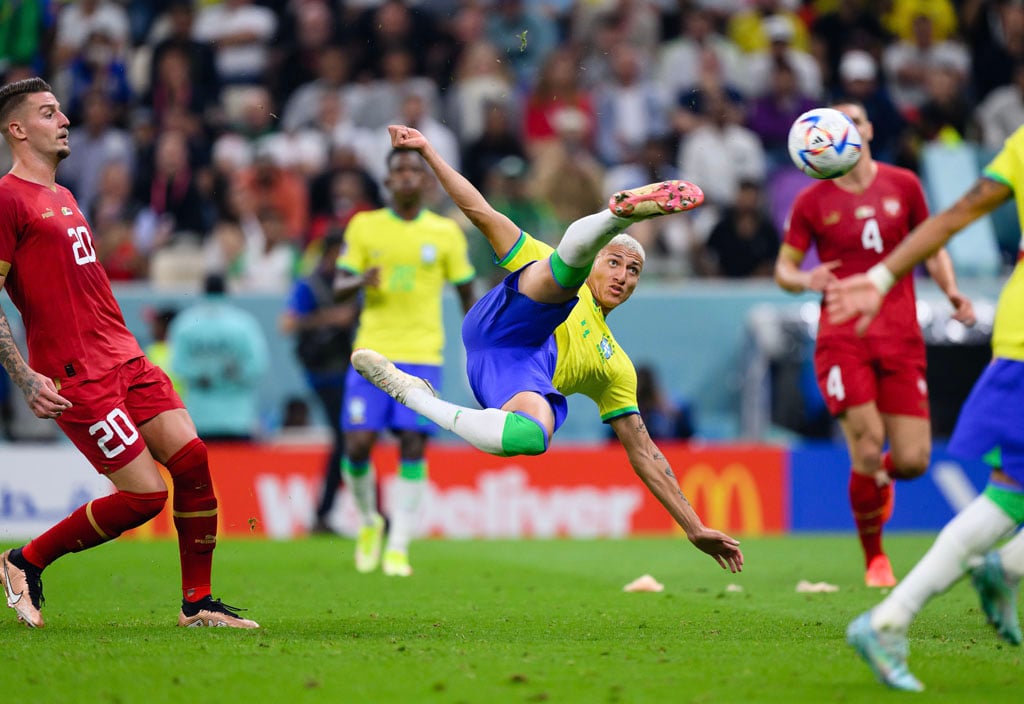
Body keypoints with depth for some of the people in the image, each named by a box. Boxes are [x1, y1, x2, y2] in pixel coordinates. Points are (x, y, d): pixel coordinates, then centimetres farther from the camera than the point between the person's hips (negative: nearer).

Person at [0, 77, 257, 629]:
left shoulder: (62, 197, 20)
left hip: (125, 360, 9)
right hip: (77, 376, -9)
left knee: (192, 459, -4)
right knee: (144, 495, -10)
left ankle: (197, 603, 6)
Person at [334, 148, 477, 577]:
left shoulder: (446, 232, 5)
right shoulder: (364, 227, 6)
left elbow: (467, 295, 11)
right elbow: (339, 288, 5)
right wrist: (361, 281, -18)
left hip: (422, 354, 0)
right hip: (371, 350, 1)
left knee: (413, 445, -10)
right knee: (358, 443, -8)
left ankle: (398, 547, -5)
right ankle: (369, 522, 19)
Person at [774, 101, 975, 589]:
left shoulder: (903, 185, 8)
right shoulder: (812, 201, 3)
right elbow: (783, 269, 8)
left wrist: (952, 292, -1)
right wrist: (805, 280, -16)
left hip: (901, 338, 2)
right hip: (843, 338, -2)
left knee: (912, 461, -6)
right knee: (867, 450, -16)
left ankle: (880, 477, 34)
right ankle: (874, 558, 6)